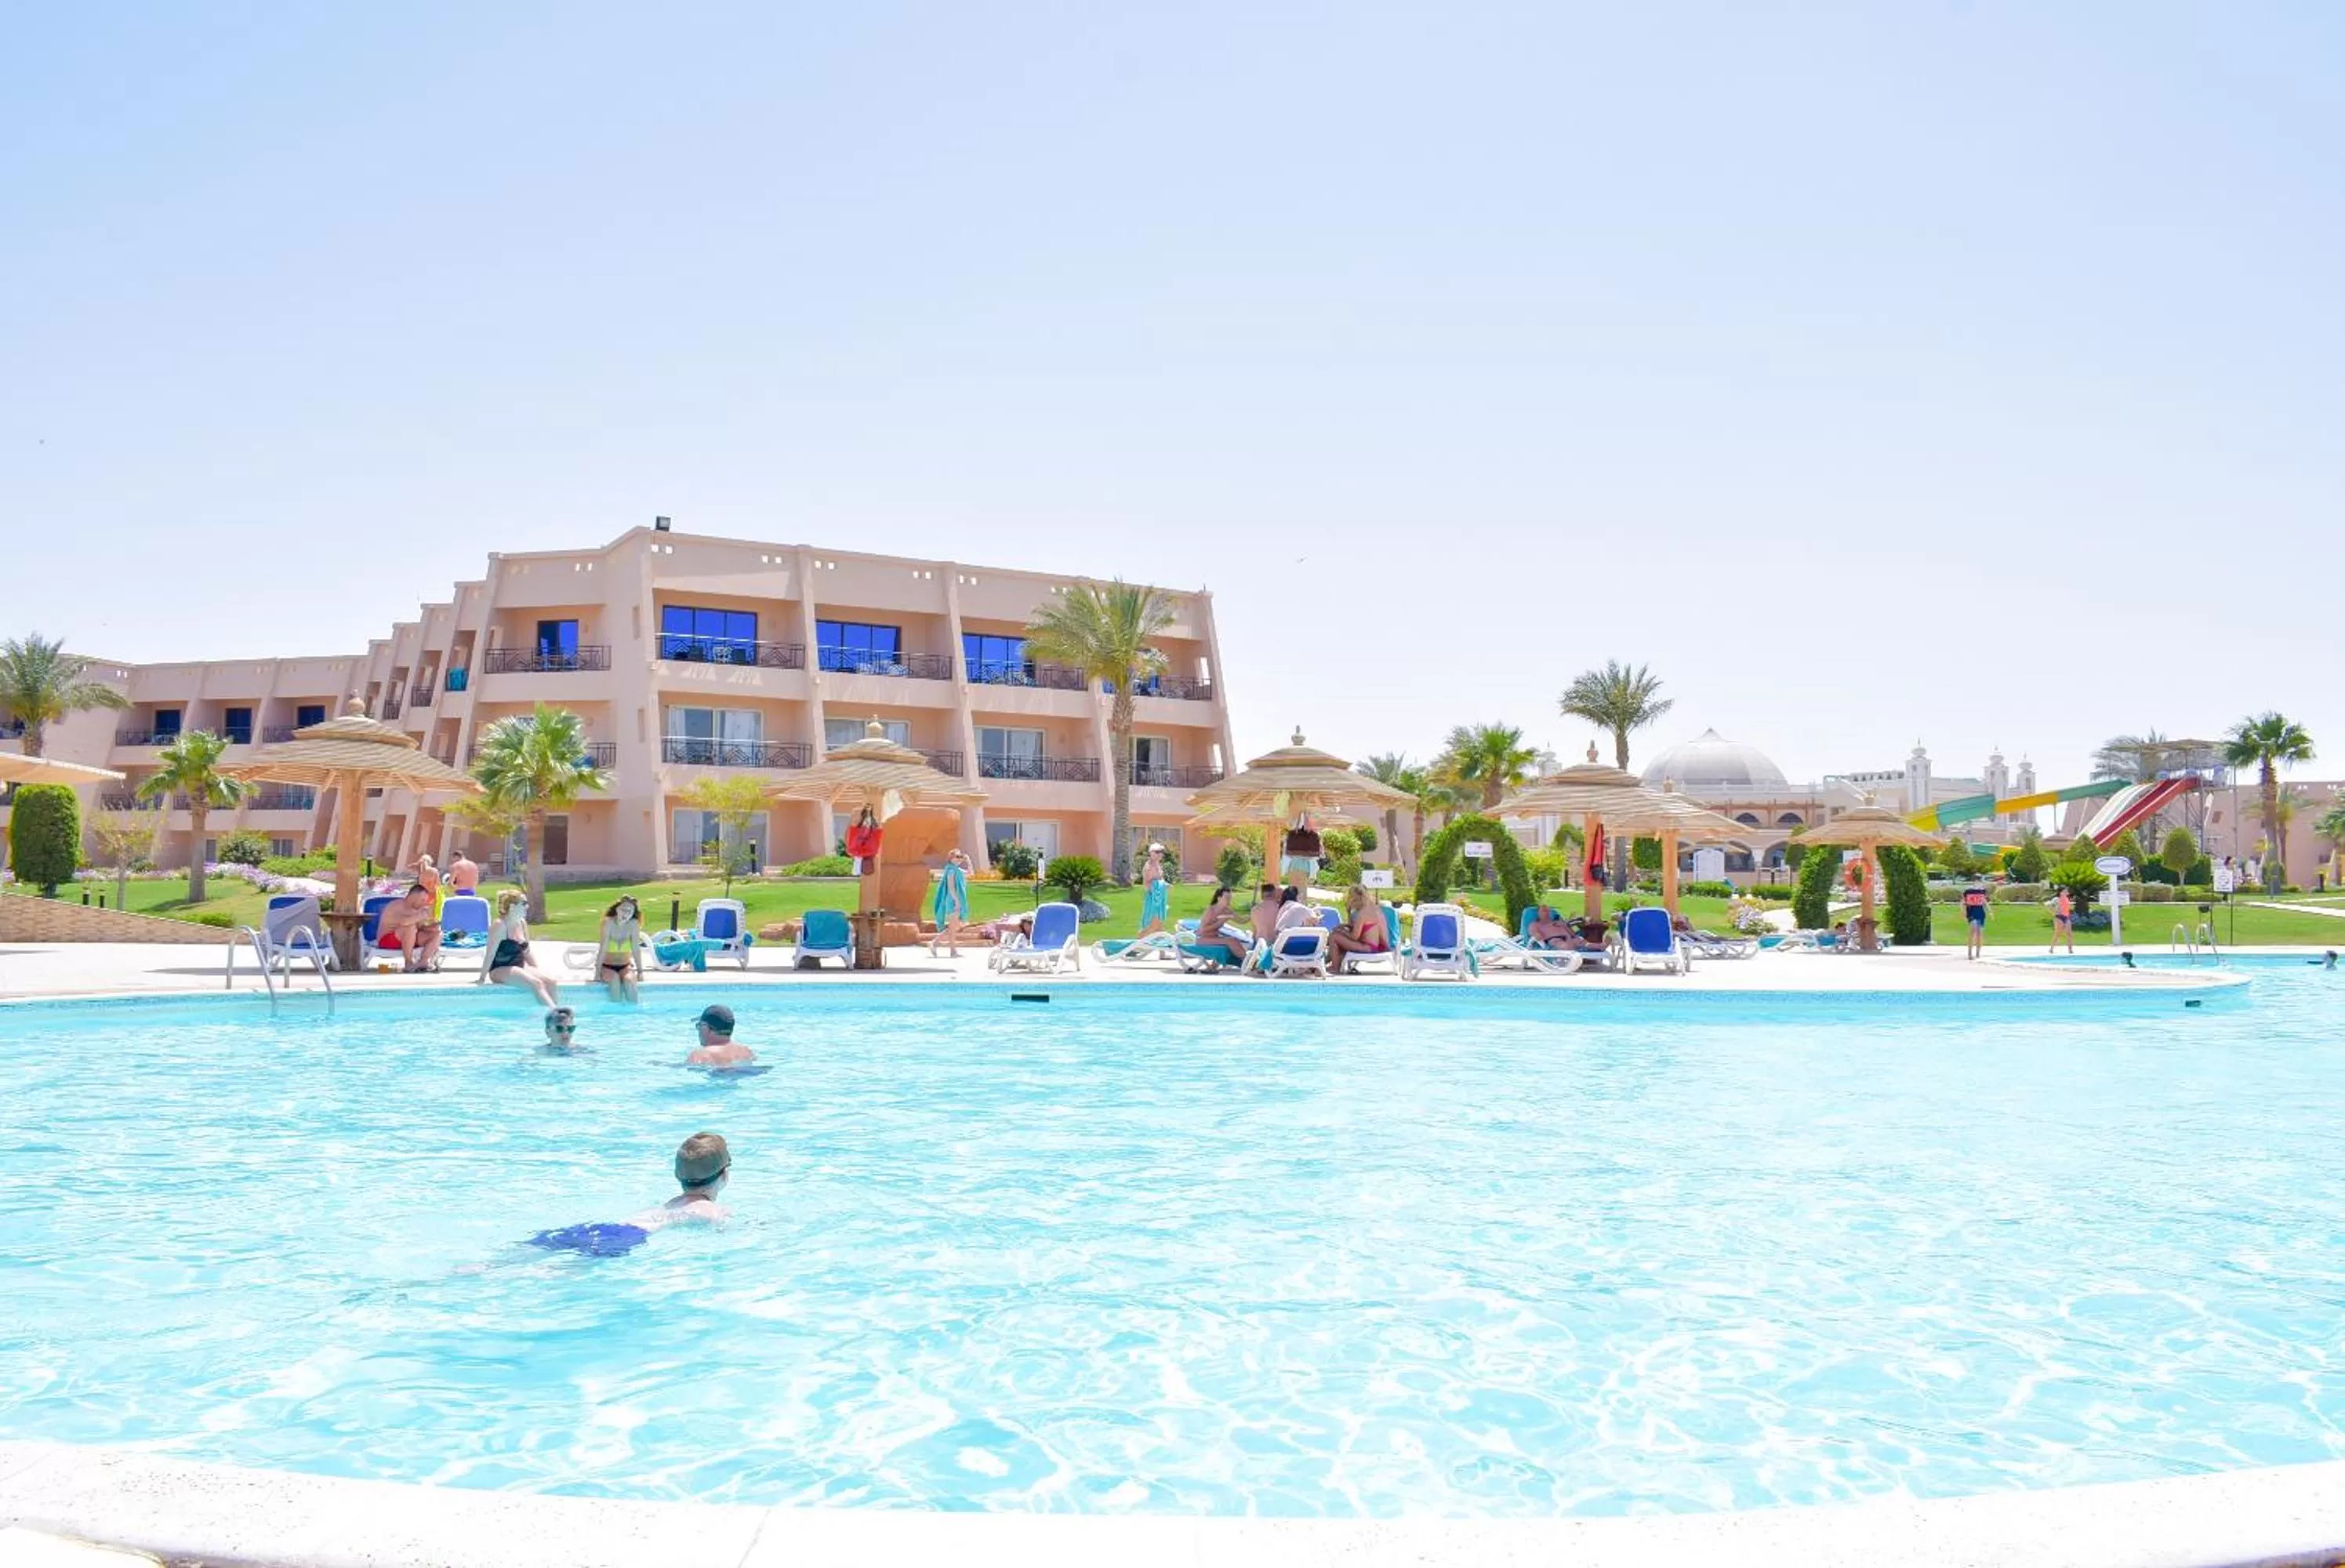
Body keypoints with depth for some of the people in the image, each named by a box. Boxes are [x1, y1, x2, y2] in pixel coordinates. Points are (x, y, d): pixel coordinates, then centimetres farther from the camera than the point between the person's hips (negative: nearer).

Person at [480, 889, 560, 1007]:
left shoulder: (523, 924, 10)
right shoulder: (500, 925, -13)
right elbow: (491, 954, -14)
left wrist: (538, 972, 12)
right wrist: (482, 978, -13)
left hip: (521, 966, 7)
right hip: (500, 970, -7)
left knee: (550, 981, -17)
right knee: (537, 983, -29)